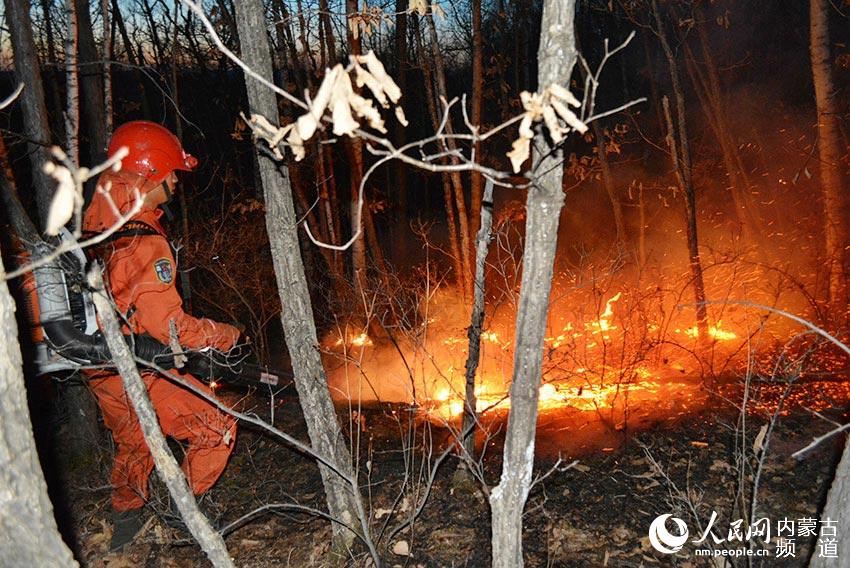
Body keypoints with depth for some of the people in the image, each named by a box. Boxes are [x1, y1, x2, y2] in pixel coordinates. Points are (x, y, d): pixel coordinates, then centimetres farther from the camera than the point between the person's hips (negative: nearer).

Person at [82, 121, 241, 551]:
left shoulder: (95, 224, -1)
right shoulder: (146, 243, -27)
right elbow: (170, 327, -27)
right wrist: (226, 335, -13)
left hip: (102, 369, 9)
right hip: (139, 373, -9)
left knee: (132, 442, 29)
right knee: (217, 428, 4)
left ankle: (125, 523, 46)